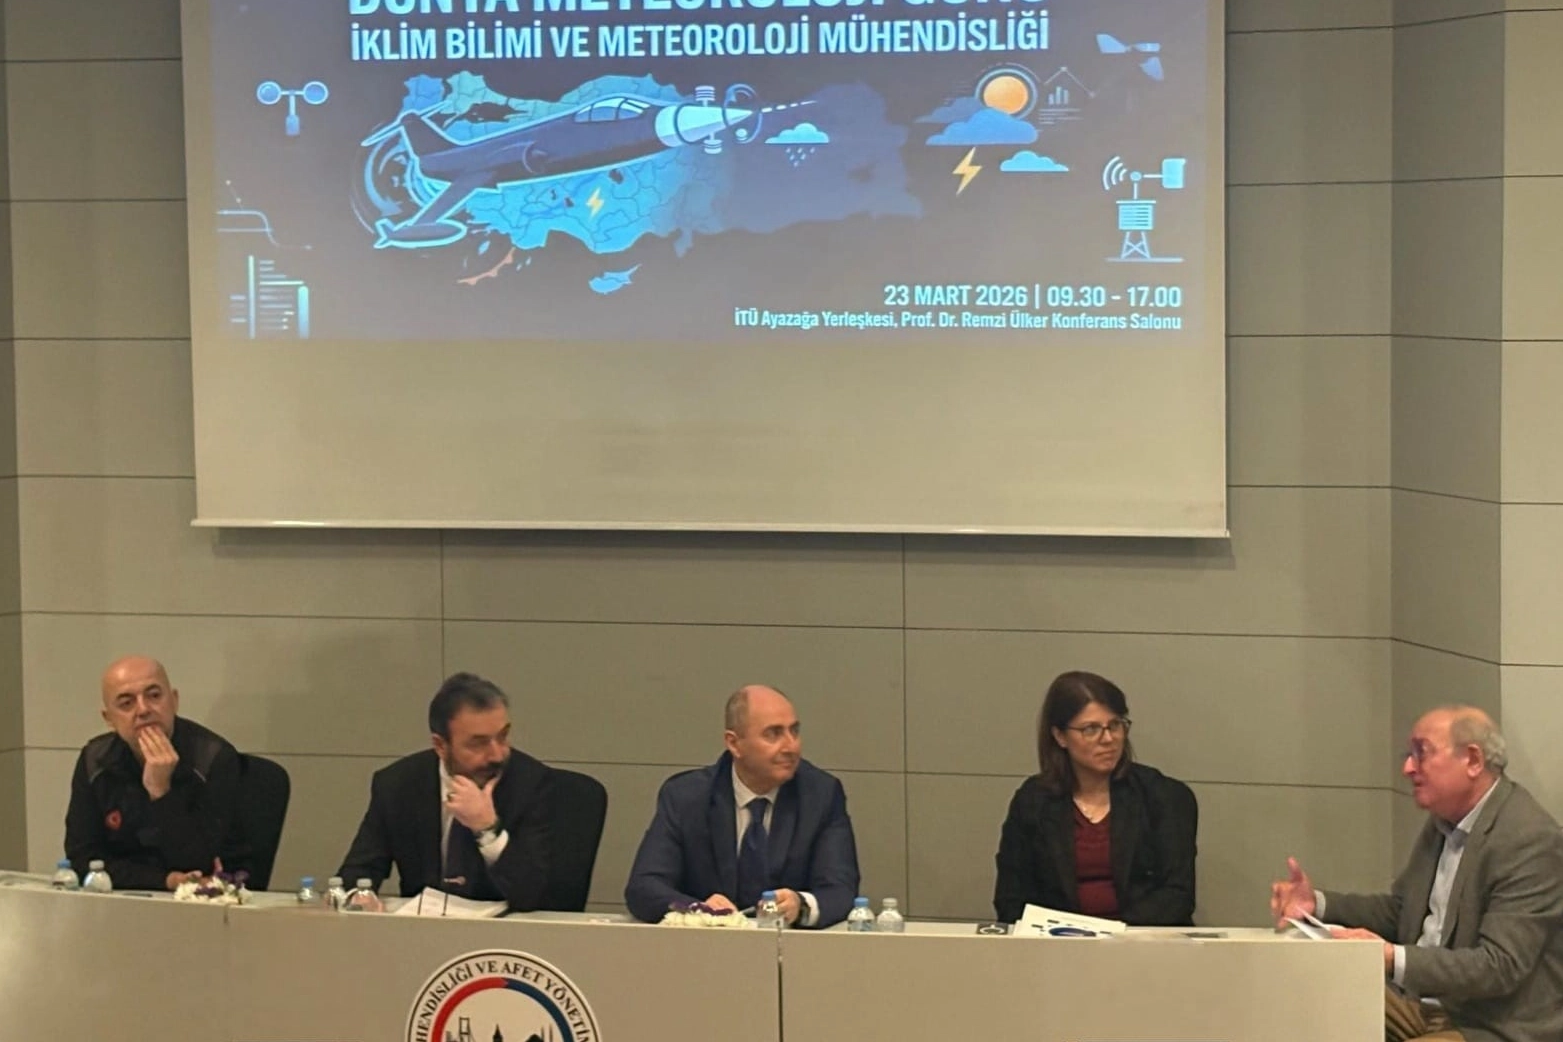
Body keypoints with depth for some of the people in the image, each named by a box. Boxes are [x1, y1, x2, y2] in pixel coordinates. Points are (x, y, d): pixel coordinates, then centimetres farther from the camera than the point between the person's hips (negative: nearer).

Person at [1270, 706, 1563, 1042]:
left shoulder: (1531, 841, -19)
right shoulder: (1444, 821, 7)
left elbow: (1500, 967, -24)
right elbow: (1398, 911, 20)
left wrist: (1393, 960, -34)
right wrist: (1318, 902, 3)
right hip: (1423, 1005, 8)